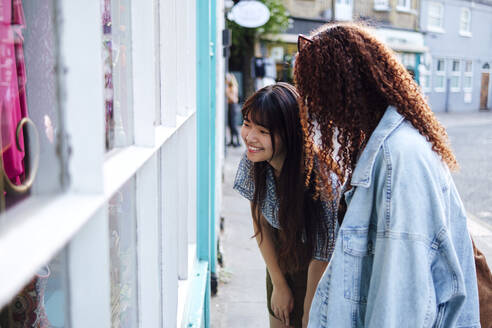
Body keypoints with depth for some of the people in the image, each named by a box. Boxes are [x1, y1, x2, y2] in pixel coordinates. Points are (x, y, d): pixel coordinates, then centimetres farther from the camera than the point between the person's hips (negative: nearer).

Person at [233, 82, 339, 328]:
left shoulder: (318, 180, -34)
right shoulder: (254, 161, -18)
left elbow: (319, 263, -24)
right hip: (280, 259, 5)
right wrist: (279, 285, 0)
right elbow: (260, 220, -3)